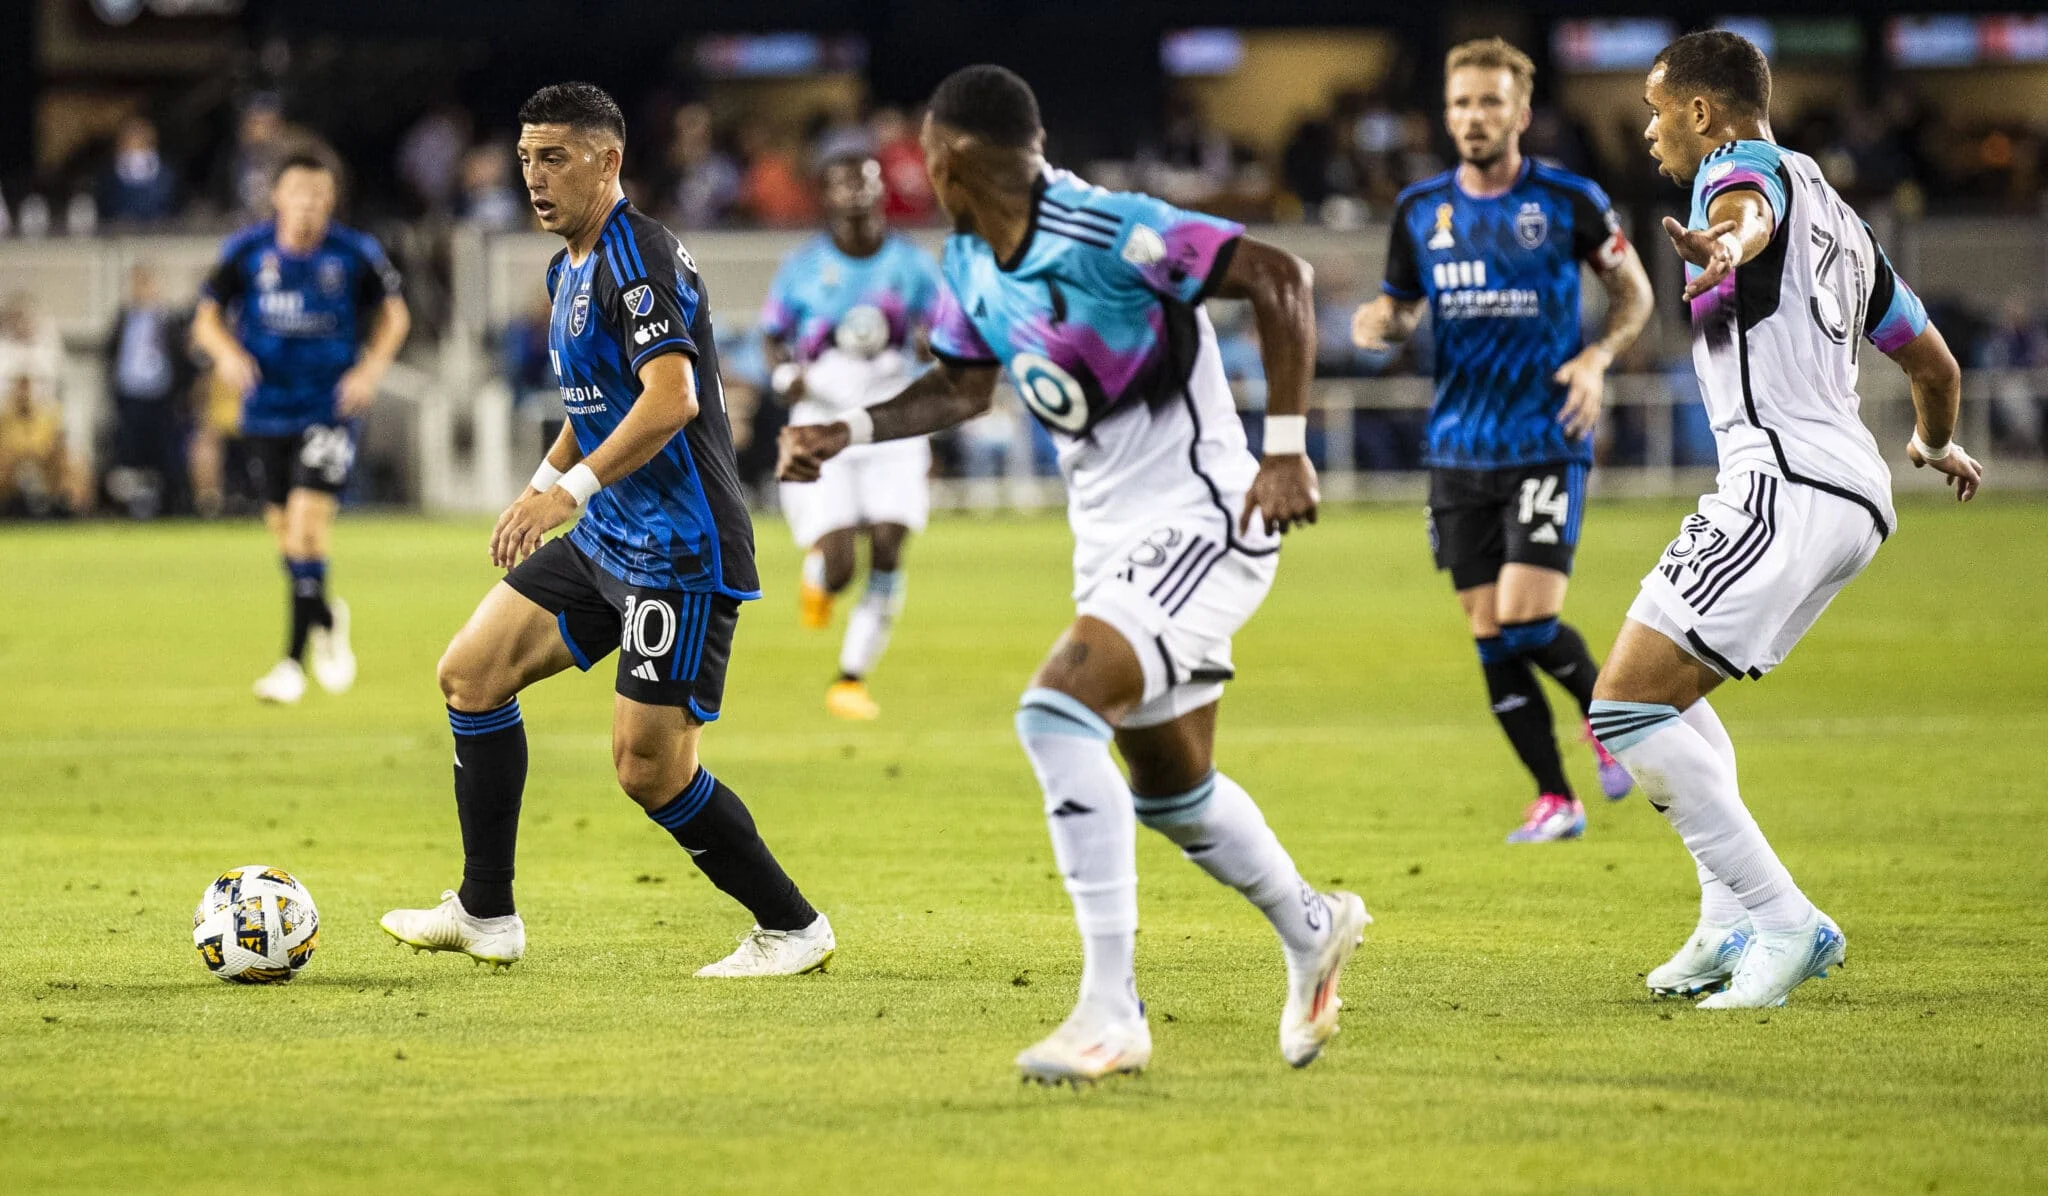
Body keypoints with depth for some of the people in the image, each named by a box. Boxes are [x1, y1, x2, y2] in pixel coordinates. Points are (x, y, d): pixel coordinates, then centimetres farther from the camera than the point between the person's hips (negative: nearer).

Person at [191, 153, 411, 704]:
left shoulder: (355, 254, -7)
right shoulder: (247, 252, -5)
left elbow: (393, 313, 9)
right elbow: (207, 319, 3)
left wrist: (372, 368, -7)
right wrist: (227, 351, -18)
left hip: (330, 408, -3)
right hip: (267, 411, 3)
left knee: (308, 523, -16)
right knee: (284, 530, 9)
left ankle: (294, 658, -10)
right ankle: (326, 618, 39)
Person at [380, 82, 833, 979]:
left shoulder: (636, 258, -17)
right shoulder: (572, 267, 15)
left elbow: (672, 400, -29)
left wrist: (570, 487, -35)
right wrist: (540, 487, 18)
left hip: (679, 551, -10)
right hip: (607, 538, 10)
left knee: (649, 767, -11)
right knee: (470, 671, 7)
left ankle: (791, 929, 6)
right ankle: (485, 915, 15)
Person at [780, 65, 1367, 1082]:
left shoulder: (1106, 232, -22)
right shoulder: (970, 264, 4)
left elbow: (1278, 277, -24)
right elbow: (964, 385, 21)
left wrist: (1285, 450, -25)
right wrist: (849, 433, 7)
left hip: (1198, 523, -9)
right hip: (1110, 539, 9)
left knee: (1057, 713, -25)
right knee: (1169, 789, 17)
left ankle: (1110, 1014, -22)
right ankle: (1313, 931, 44)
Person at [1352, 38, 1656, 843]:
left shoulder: (1569, 201, -3)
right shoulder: (1419, 211, 6)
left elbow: (1633, 291, 8)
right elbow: (1400, 307, 17)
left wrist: (1598, 357, -9)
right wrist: (1378, 323, -6)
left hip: (1547, 442, -4)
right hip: (1459, 449, 4)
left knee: (1526, 617, -15)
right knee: (1490, 636, 1)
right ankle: (1554, 800, 11)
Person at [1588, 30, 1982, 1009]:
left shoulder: (1747, 167, -1)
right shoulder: (1836, 216, 26)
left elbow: (1750, 210, -29)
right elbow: (1933, 361, 34)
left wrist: (1726, 242, -53)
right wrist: (1935, 445, 55)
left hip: (1786, 484, -10)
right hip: (1856, 497, 10)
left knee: (1625, 708, -13)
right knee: (1664, 693, 22)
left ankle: (1783, 924, -15)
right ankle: (1731, 928, 13)